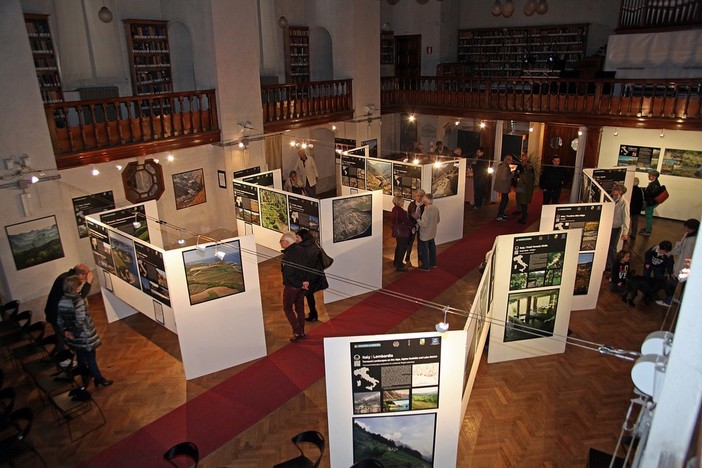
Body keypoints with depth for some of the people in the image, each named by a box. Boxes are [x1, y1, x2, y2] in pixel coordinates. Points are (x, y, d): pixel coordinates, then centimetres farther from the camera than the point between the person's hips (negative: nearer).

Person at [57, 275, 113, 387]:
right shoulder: (78, 301, -26)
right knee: (91, 358, 8)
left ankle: (85, 379, 38)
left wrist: (65, 331, 8)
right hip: (84, 336, -7)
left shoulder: (62, 301, -3)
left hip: (73, 337, 7)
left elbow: (59, 320, 5)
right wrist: (76, 333, -12)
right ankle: (99, 379, 23)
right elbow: (81, 321, -28)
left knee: (81, 358, 22)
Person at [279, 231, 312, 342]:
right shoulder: (302, 250, 1)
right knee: (300, 308, 18)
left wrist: (300, 284, -11)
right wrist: (306, 281, -1)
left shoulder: (287, 255, -24)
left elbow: (288, 275, -22)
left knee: (287, 308, 9)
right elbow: (308, 267, 6)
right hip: (302, 286, 7)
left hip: (291, 286, -7)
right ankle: (301, 331, 27)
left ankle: (297, 332, 2)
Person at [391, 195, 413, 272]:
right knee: (403, 248, 0)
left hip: (397, 231, 10)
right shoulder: (399, 210, -24)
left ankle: (396, 262, 38)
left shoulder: (395, 209, 7)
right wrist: (413, 226, -5)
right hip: (402, 232, -10)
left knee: (399, 246, 24)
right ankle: (399, 266, 7)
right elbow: (406, 221, -21)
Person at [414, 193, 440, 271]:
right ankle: (433, 264, 35)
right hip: (432, 233, 8)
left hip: (425, 234, -8)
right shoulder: (436, 209, -3)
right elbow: (438, 220, 10)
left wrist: (417, 220, -13)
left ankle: (426, 267, 16)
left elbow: (424, 223, -27)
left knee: (424, 250, 7)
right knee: (432, 248, 22)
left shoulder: (427, 210, -28)